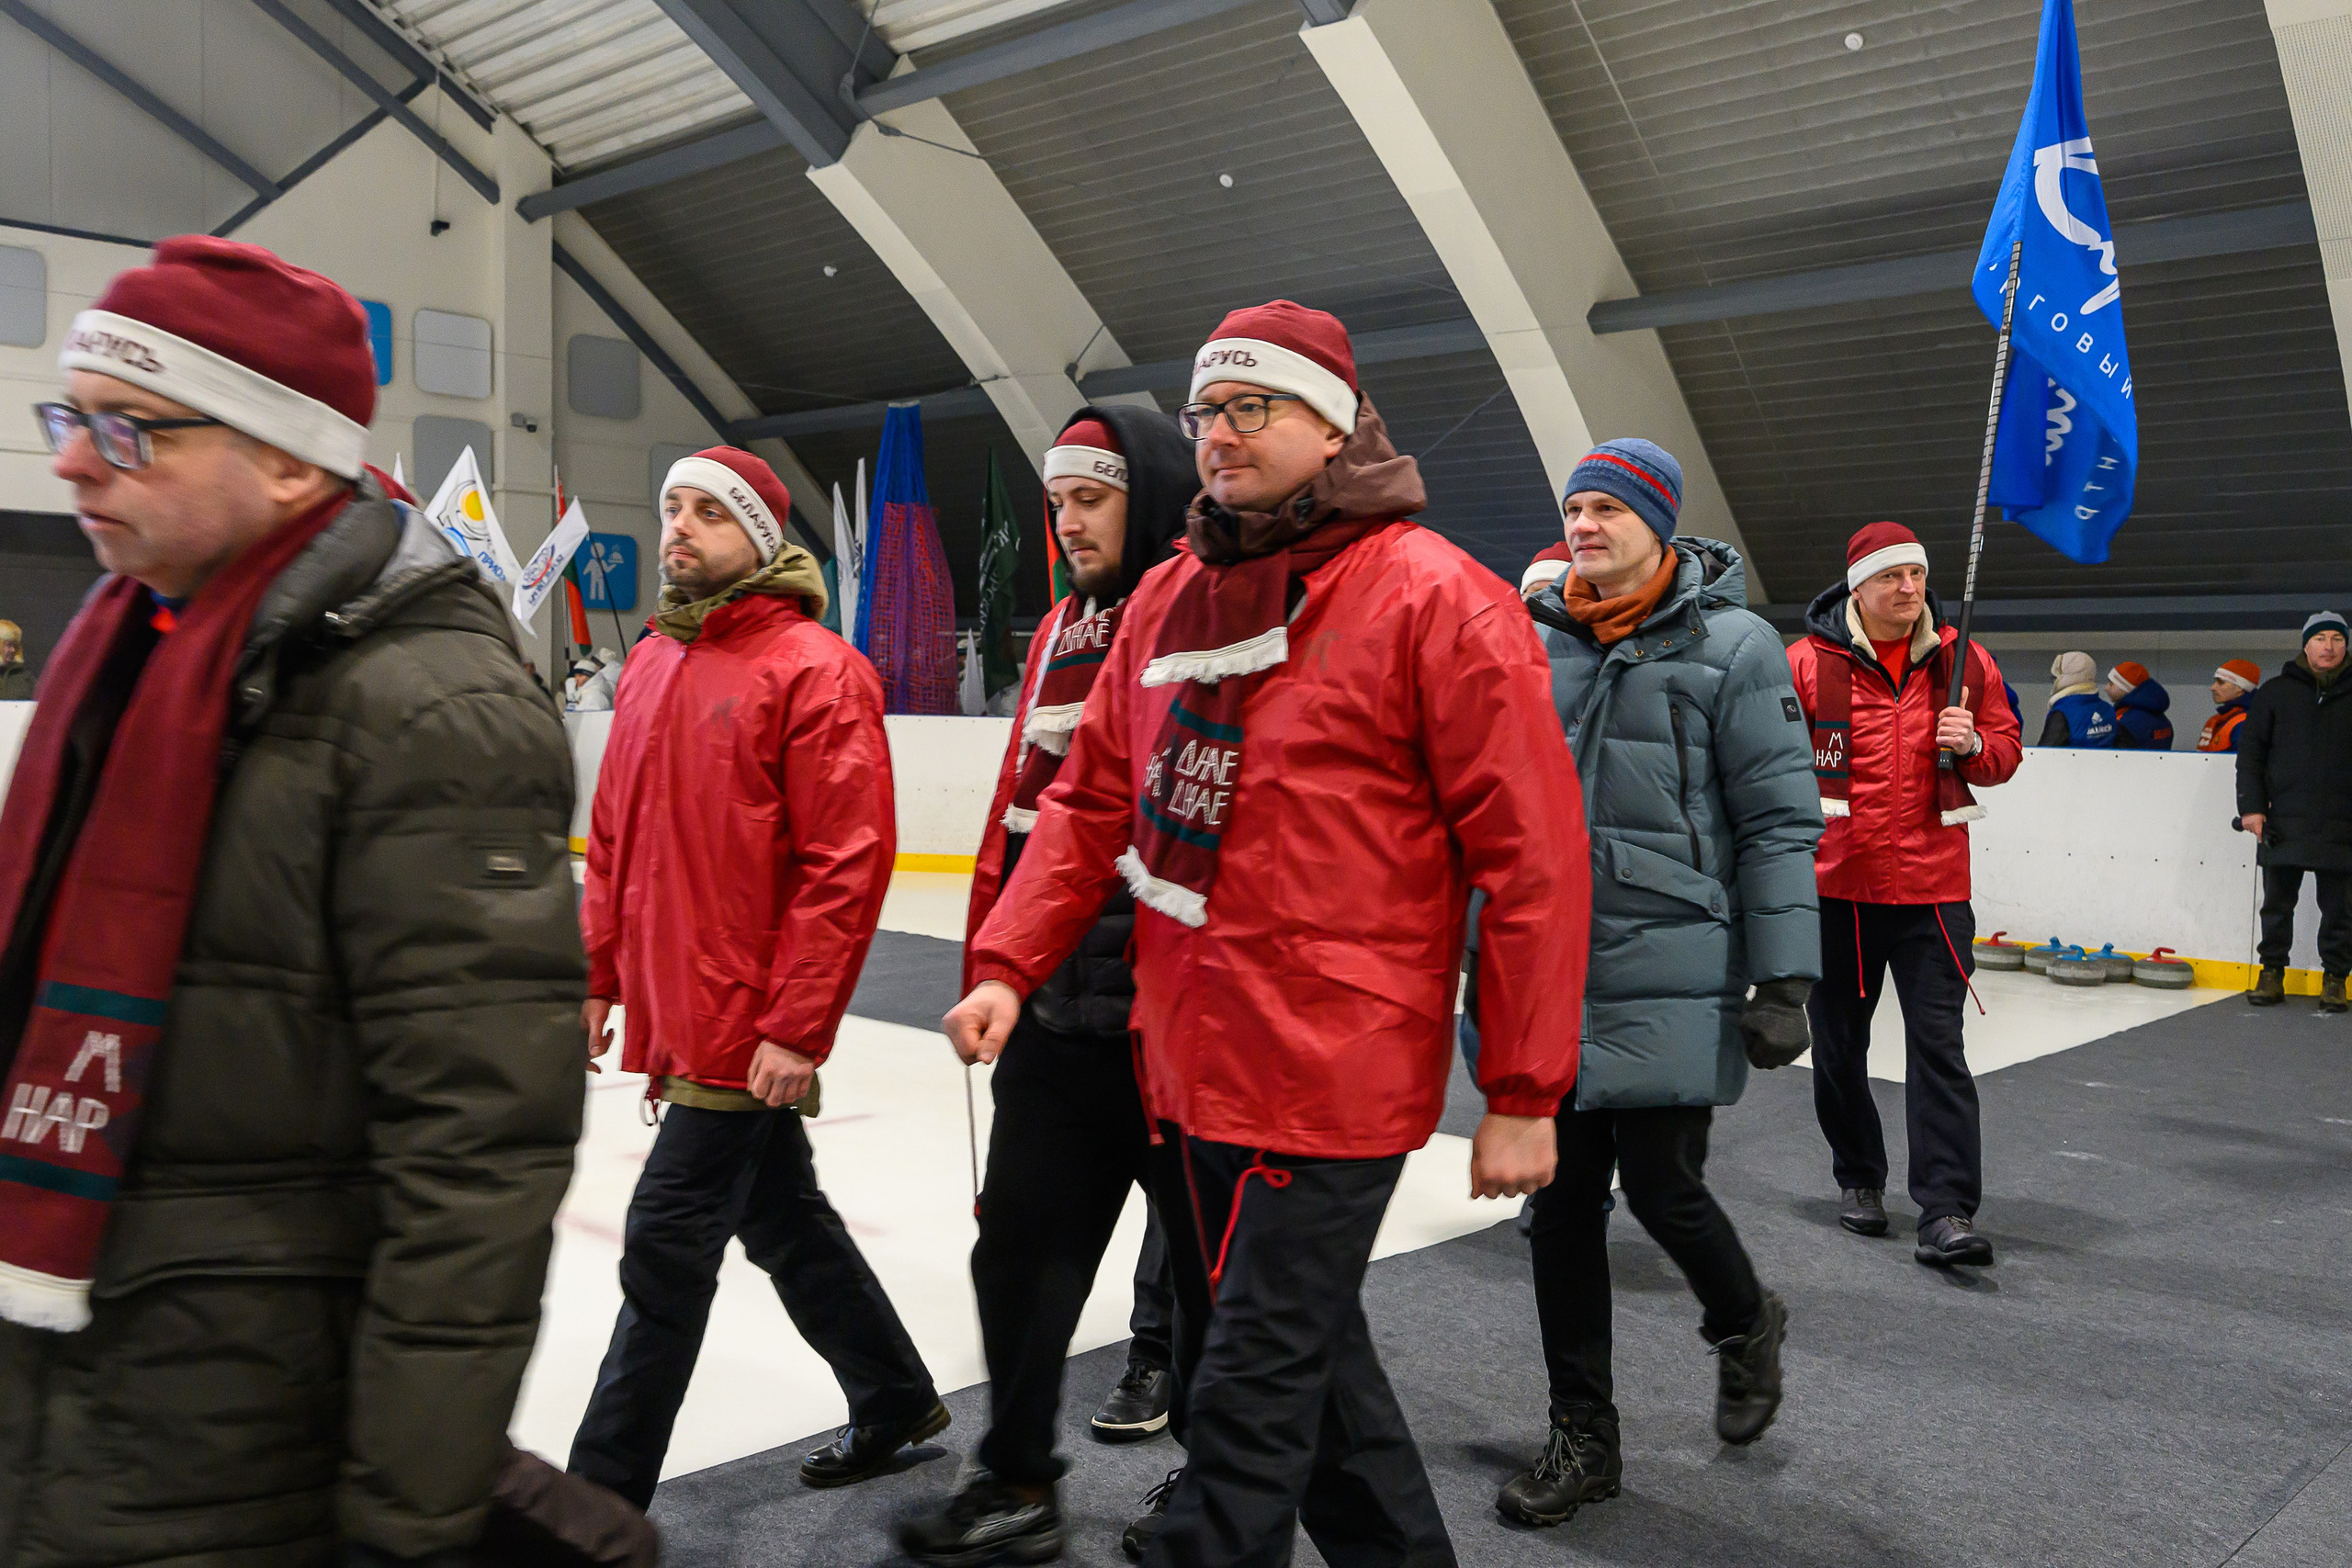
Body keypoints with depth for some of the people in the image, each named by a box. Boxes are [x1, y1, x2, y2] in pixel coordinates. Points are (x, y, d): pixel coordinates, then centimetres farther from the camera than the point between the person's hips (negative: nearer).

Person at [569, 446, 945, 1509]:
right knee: (783, 1218, 18)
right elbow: (615, 839, 18)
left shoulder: (814, 669, -13)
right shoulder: (651, 663, 12)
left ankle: (600, 1494, 13)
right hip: (675, 1013, 8)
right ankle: (896, 1400, 37)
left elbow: (848, 864, -18)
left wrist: (795, 1028, -19)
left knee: (667, 1247, -2)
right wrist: (598, 976, 13)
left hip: (751, 1028, -8)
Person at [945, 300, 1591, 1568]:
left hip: (1326, 1076, -7)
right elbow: (1092, 800, 14)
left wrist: (1524, 1095, -12)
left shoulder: (1431, 597, -10)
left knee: (1249, 1397, 0)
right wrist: (1007, 964, 1)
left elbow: (1533, 855, -12)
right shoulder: (1168, 598, 11)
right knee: (1288, 1356, 21)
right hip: (1181, 1066, 8)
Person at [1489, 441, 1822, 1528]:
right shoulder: (1538, 645, 9)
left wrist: (1785, 980, -12)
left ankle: (1745, 1324, 34)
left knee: (1662, 1189, -2)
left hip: (1672, 980, -5)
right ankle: (1582, 1439, 24)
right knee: (1562, 1203, 8)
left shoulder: (1732, 646, -5)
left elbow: (1782, 824, -7)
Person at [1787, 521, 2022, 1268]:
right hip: (1836, 883, 0)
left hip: (1933, 887, 0)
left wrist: (1973, 746, -9)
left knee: (1938, 1046, -5)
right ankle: (1859, 1179, 31)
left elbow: (2006, 747, 13)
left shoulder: (1964, 661, 4)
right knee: (1839, 1044, 12)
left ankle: (1948, 1212, -4)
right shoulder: (1811, 662, -3)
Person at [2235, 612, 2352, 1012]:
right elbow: (2250, 751, 6)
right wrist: (2251, 806, -3)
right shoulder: (2276, 691, 7)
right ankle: (2272, 973, 16)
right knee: (2277, 903, 6)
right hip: (2284, 823, 0)